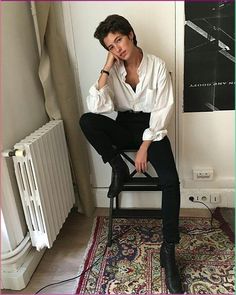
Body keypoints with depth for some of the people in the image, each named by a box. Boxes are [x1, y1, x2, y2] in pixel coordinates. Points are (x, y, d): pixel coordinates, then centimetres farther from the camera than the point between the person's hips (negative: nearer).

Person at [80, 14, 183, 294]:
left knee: (170, 180, -24)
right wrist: (106, 69, -18)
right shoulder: (112, 70, -2)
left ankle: (168, 249, -9)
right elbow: (96, 108, -16)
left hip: (151, 127, -2)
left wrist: (145, 147, -16)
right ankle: (119, 169, -8)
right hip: (124, 126, 2)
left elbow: (163, 109, -10)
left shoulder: (157, 65, -7)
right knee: (86, 121, -28)